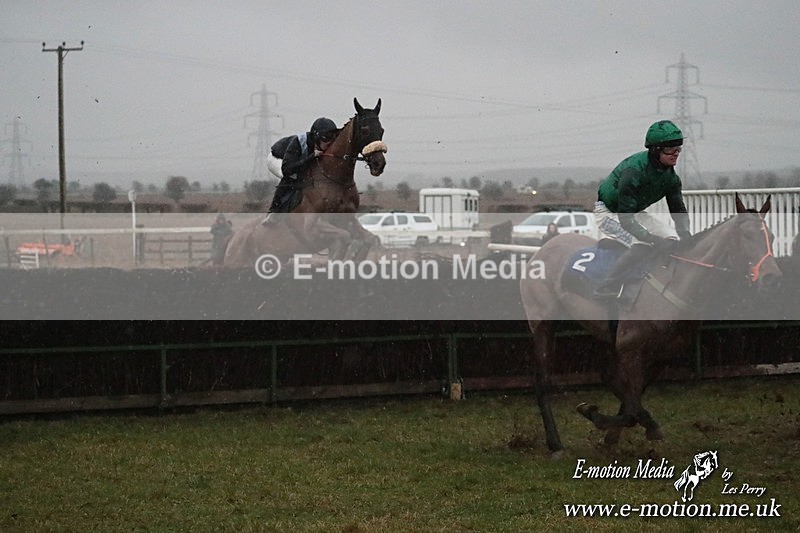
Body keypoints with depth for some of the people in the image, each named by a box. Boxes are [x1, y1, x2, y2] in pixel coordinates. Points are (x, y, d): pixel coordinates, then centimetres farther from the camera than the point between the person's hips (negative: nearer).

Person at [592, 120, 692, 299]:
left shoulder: (670, 175, -8)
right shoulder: (633, 170, -34)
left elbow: (678, 209, -3)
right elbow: (626, 219, -36)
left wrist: (686, 234, -23)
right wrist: (652, 238, -41)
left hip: (634, 212, 9)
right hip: (608, 212, -8)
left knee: (670, 239, -8)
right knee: (641, 245, -30)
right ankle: (605, 291, -26)